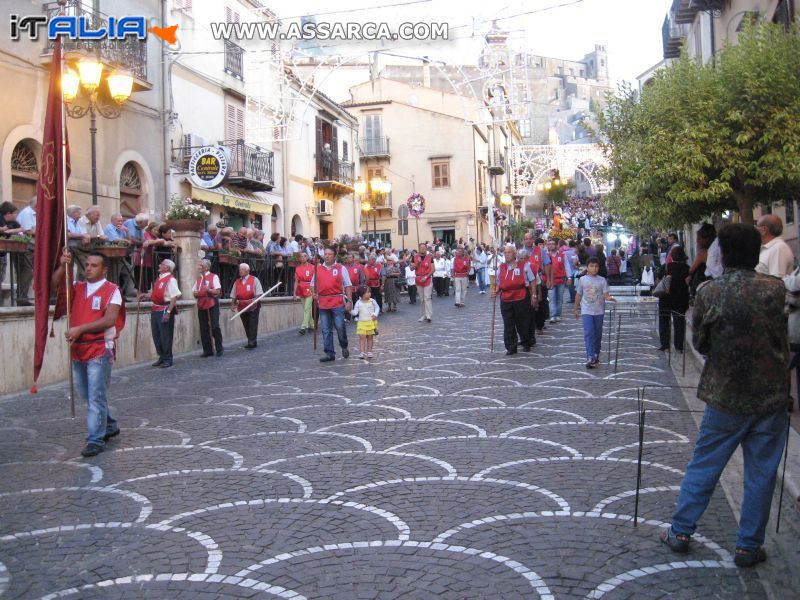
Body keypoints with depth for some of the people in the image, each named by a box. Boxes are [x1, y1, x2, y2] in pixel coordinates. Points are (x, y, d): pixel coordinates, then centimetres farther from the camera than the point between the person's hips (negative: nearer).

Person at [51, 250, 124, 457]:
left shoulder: (111, 290, -6)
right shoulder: (77, 287, 12)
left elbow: (110, 319, -16)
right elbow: (54, 285, 3)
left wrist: (80, 329, -19)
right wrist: (63, 266, -12)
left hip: (100, 350, -7)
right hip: (78, 350, 7)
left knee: (96, 397, -4)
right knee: (88, 395, 17)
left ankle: (96, 440, 1)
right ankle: (110, 425, 34)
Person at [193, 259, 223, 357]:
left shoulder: (213, 277, 0)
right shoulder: (198, 279, 17)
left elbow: (218, 291, -8)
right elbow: (194, 292, 20)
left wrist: (209, 290, -23)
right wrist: (195, 293, -3)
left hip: (212, 304, -6)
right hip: (201, 305, 6)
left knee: (215, 326, -8)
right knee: (204, 329, 6)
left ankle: (219, 349, 3)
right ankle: (207, 350, 13)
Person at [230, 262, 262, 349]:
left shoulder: (254, 280, 2)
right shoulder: (237, 282, 13)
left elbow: (258, 294, -3)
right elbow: (233, 296, 13)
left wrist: (255, 300, -20)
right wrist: (233, 305, -1)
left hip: (253, 307, -4)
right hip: (242, 307, 4)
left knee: (252, 325, -8)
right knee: (246, 326, 7)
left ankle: (251, 342, -10)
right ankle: (253, 342, 17)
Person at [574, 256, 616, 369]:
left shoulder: (602, 280, 0)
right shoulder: (582, 280, 0)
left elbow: (605, 294, -6)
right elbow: (578, 295, 9)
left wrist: (609, 298, -29)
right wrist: (576, 309, 12)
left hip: (599, 311, 2)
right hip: (586, 311, -2)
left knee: (598, 334, 11)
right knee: (589, 334, -12)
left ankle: (596, 354, 27)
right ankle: (590, 358, -17)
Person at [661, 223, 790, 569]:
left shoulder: (709, 293, -12)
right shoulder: (775, 289, -9)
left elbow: (699, 342, -1)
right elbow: (784, 342, 3)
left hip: (726, 396, 0)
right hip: (772, 395, 1)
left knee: (703, 466, 13)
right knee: (761, 474, 12)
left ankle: (680, 532, 22)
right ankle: (749, 546, 22)